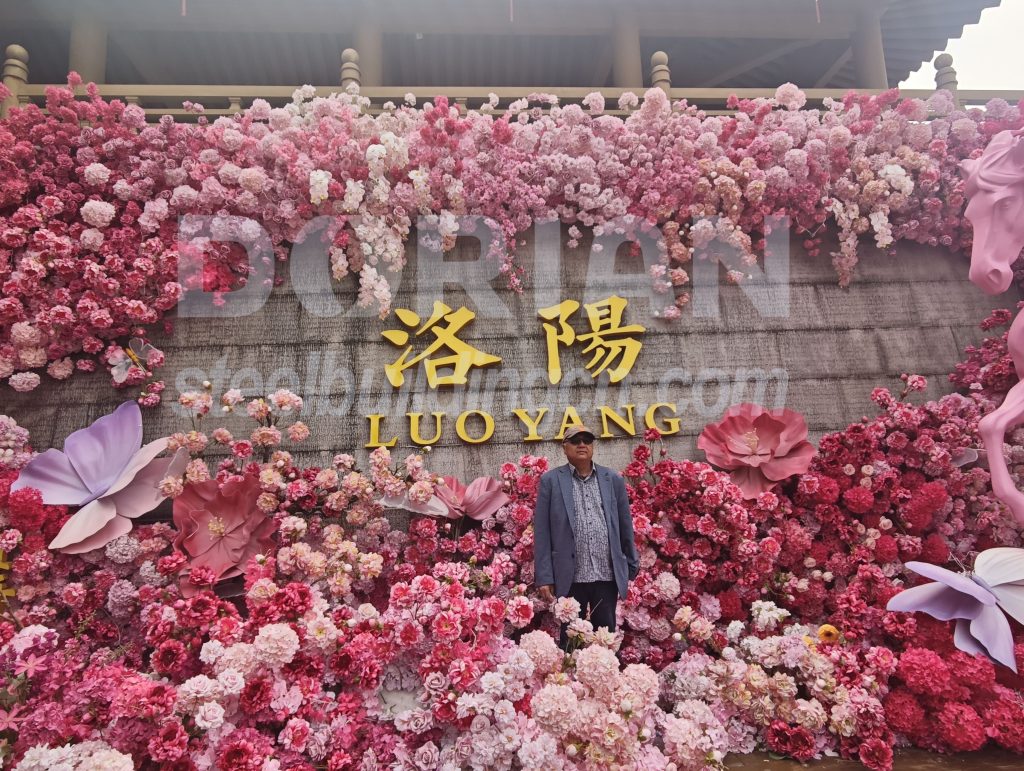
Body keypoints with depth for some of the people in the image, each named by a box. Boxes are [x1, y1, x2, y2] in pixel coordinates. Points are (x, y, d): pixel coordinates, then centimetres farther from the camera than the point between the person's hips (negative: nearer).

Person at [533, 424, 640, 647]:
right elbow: (542, 532, -2)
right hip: (570, 577, -2)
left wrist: (632, 568, 12)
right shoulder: (550, 481, 1)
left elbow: (625, 527, 11)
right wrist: (544, 577, -7)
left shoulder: (613, 480, 8)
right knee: (571, 639, 8)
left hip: (608, 575, 2)